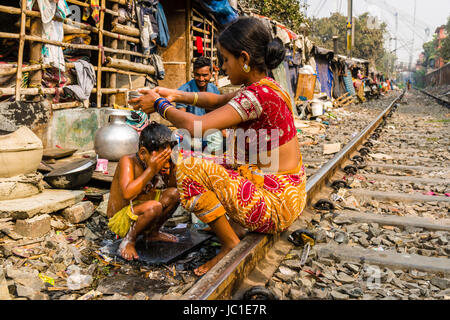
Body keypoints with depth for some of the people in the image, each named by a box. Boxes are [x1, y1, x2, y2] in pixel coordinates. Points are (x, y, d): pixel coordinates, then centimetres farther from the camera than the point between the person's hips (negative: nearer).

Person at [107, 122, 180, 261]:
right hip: (120, 219, -7)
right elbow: (128, 194, -38)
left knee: (174, 194, -5)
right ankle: (128, 241, -8)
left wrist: (171, 170, -19)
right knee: (154, 207, -33)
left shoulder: (154, 163, -5)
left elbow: (175, 186, 1)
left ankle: (153, 233, 13)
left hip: (140, 212, 8)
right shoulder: (128, 161, -24)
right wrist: (151, 170, -36)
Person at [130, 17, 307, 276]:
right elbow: (217, 101, 18)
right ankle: (239, 224, 11)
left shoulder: (258, 95, -23)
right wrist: (176, 96, 6)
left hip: (277, 205, -10)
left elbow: (195, 126, -26)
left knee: (187, 167, -14)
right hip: (290, 195, 10)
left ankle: (231, 245, -3)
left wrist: (160, 105, -9)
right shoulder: (267, 87, 5)